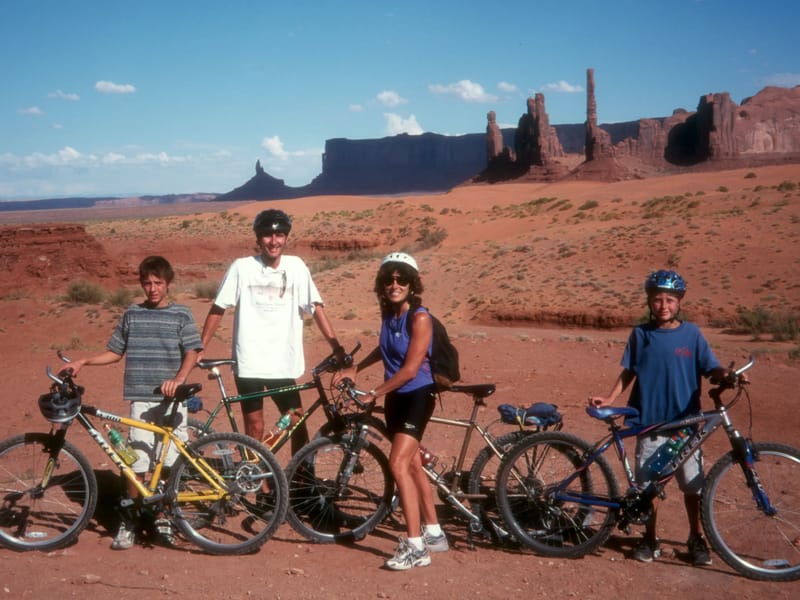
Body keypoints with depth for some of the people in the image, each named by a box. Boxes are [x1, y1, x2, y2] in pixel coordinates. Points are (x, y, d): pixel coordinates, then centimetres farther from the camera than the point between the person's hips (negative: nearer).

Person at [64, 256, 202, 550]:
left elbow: (191, 352, -5)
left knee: (170, 461, 2)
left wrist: (178, 379, -22)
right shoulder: (131, 315, 11)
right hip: (140, 398, 1)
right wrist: (83, 362, 5)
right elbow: (115, 352, 17)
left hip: (172, 399, -1)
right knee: (136, 462, 0)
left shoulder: (181, 314, 3)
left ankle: (163, 516, 19)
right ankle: (131, 520, 16)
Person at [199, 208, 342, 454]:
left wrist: (337, 348, -6)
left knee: (298, 424, 3)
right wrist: (199, 349, -4)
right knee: (255, 427, 6)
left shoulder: (296, 267, 1)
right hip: (249, 364, -2)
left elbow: (316, 308, 1)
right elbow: (218, 310, 0)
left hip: (283, 364, 2)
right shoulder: (242, 267, -4)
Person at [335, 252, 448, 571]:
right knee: (413, 466, 14)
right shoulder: (388, 314, 5)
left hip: (416, 396, -8)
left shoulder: (420, 318, -17)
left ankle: (415, 548, -15)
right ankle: (434, 534, 28)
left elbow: (410, 369, -21)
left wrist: (373, 394, -17)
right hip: (395, 397, 8)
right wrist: (354, 369, 17)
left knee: (398, 464, -18)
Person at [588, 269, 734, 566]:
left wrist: (727, 375, -24)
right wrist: (609, 399, -4)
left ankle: (696, 538, 25)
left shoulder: (691, 333, -2)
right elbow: (629, 372, 7)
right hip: (649, 422, 1)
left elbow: (711, 368, -3)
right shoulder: (640, 334, 0)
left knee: (692, 485, 6)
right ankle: (649, 539, 24)